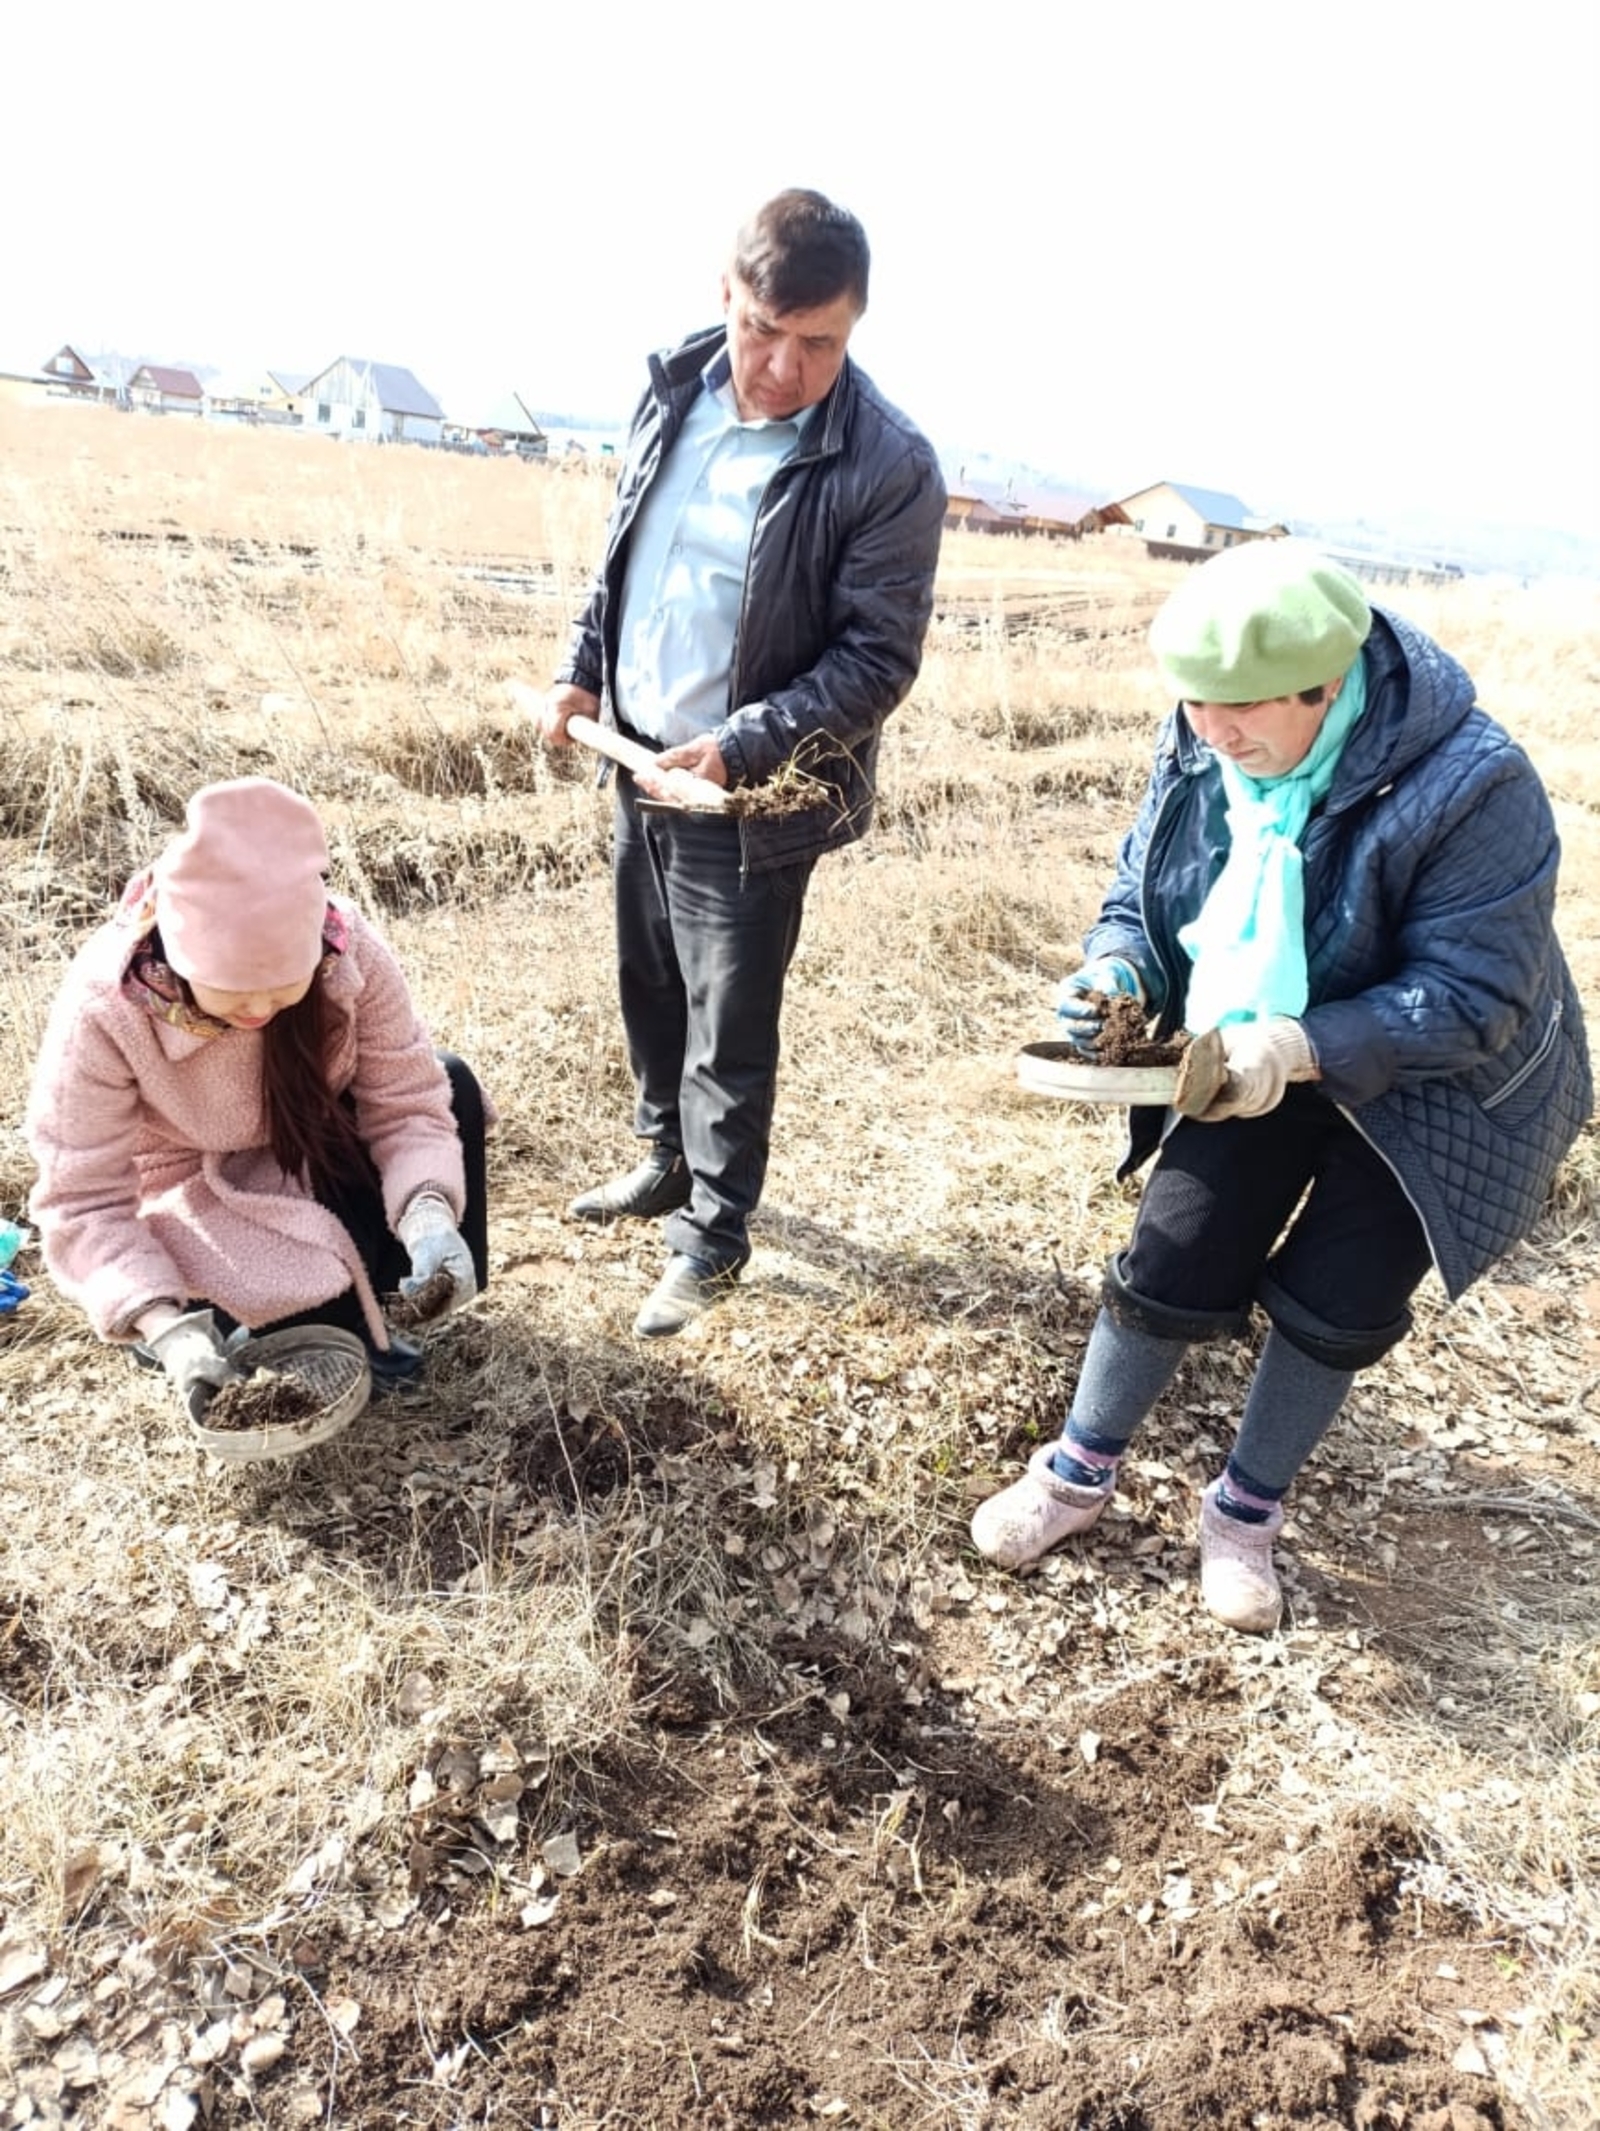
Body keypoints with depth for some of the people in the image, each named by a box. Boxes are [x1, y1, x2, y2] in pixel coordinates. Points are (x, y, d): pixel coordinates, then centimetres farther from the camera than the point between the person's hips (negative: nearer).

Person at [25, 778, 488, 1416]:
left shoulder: (347, 949, -27)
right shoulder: (103, 1013, -32)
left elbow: (407, 1101, -21)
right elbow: (83, 1203, -27)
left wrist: (427, 1213, -41)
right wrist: (163, 1324, -42)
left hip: (318, 1158, 4)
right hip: (198, 1201, -4)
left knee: (452, 1085, -21)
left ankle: (348, 1291, -2)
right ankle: (193, 1313, 8)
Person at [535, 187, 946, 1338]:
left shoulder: (889, 468, -18)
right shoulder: (677, 390, 2)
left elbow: (879, 658, -17)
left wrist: (744, 746, -26)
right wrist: (584, 671, 4)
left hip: (752, 795, -6)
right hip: (638, 761, 7)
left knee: (730, 1028, 3)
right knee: (649, 985, 20)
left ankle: (712, 1235, 22)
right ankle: (668, 1157, 42)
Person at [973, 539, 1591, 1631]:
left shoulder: (1470, 788, -31)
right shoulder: (1201, 750, -15)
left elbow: (1474, 998, -31)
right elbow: (1141, 893, -3)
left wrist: (1299, 1049, -43)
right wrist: (1117, 975, -26)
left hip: (1426, 1089, -3)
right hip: (1253, 1065, 4)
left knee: (1336, 1302, 3)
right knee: (1171, 1267, 2)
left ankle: (1247, 1509, 27)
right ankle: (1081, 1470, 25)